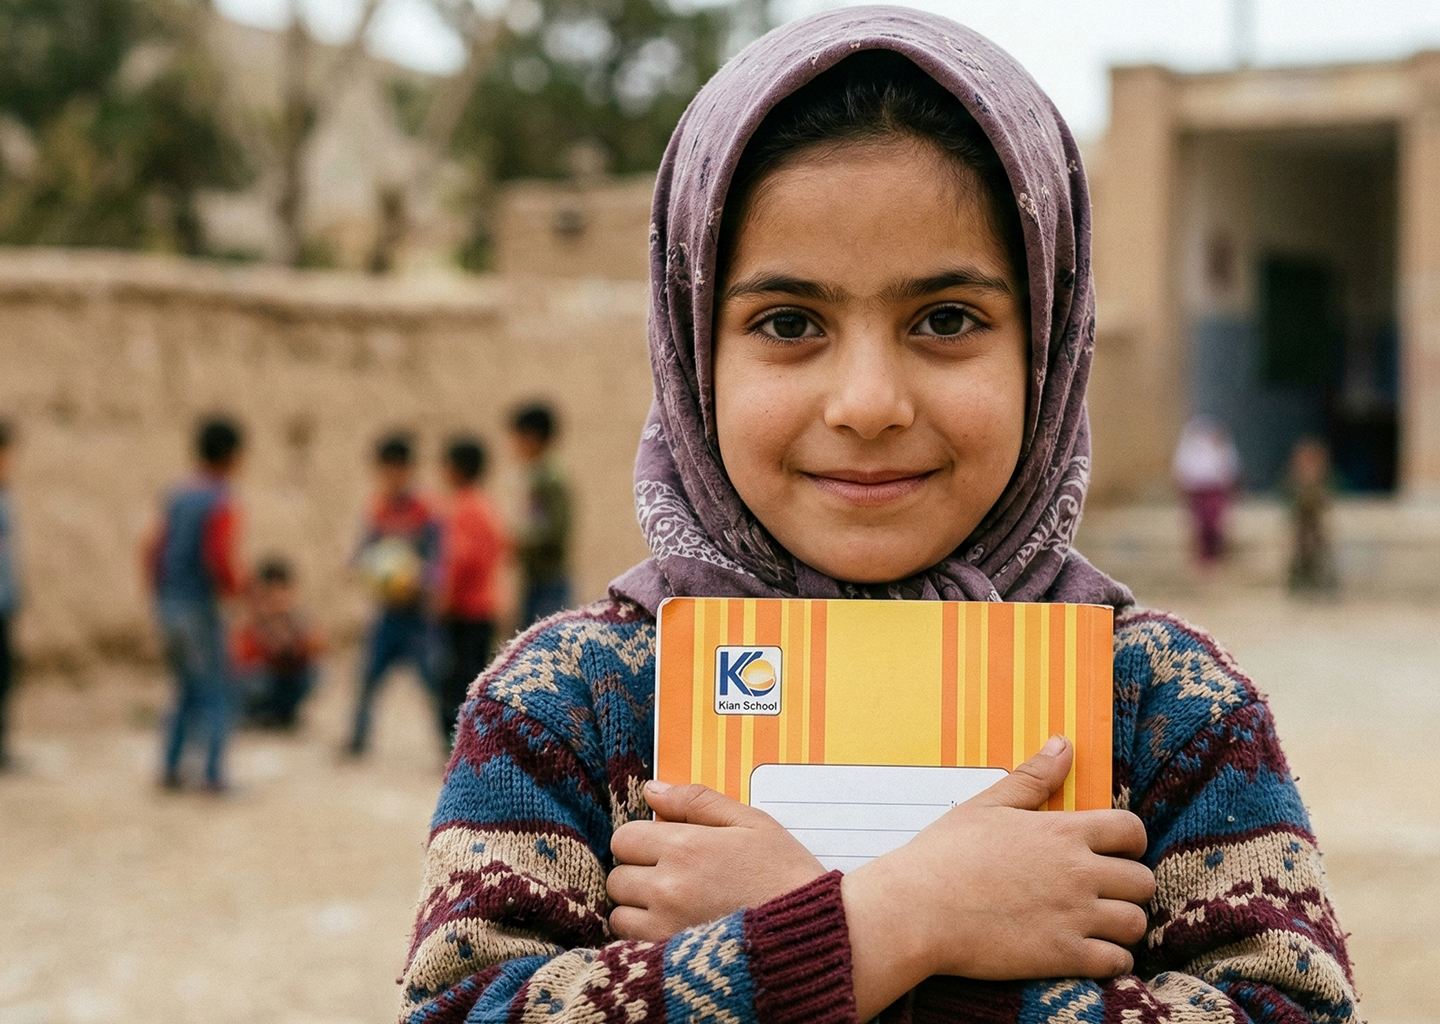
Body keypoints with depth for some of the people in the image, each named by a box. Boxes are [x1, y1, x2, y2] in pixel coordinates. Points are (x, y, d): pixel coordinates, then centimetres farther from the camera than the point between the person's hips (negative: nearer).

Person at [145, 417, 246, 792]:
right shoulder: (222, 504, -14)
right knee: (217, 694, 2)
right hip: (200, 607, -7)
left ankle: (170, 768, 15)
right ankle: (213, 772, -3)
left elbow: (154, 550, 11)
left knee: (188, 691, 18)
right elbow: (220, 561, -21)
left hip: (168, 604, 7)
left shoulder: (176, 496, 8)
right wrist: (239, 586, -3)